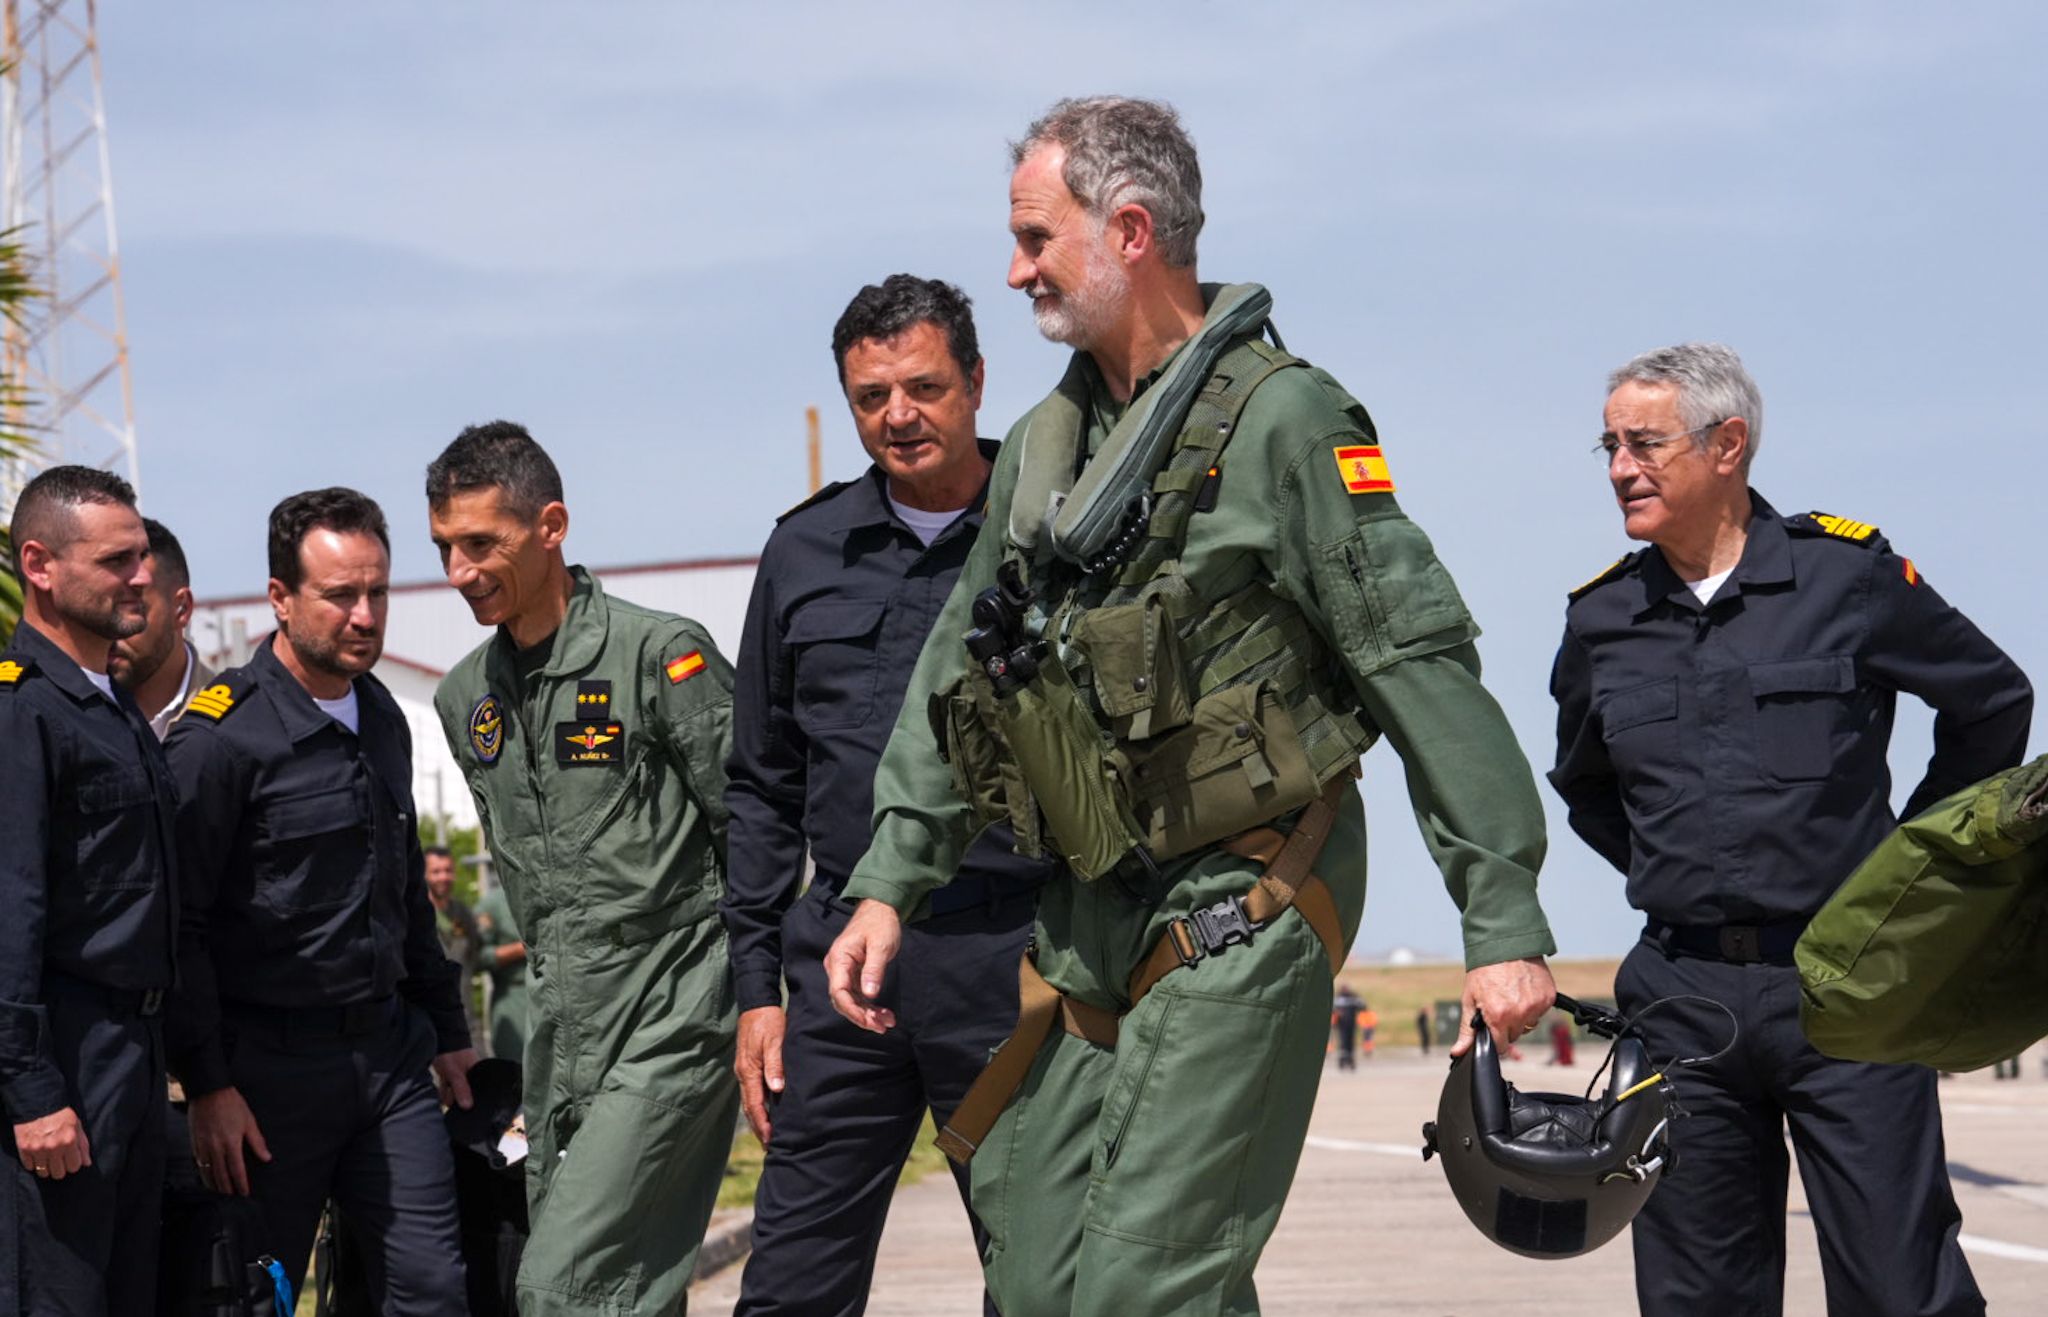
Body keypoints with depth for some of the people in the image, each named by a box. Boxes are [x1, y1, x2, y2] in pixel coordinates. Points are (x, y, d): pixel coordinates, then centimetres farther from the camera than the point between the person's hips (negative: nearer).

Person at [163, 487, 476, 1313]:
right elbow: (177, 925, -13)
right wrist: (206, 1087, -15)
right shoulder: (222, 736, -12)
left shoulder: (383, 718, 12)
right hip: (272, 1065, -6)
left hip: (390, 1051, 6)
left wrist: (445, 1028, 24)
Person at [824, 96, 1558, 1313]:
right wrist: (889, 885, 12)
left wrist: (1505, 926, -18)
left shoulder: (1277, 417, -11)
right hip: (1092, 918, 8)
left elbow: (1424, 671, -14)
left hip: (1242, 914, -8)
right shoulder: (1046, 445, 13)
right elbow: (958, 669, 20)